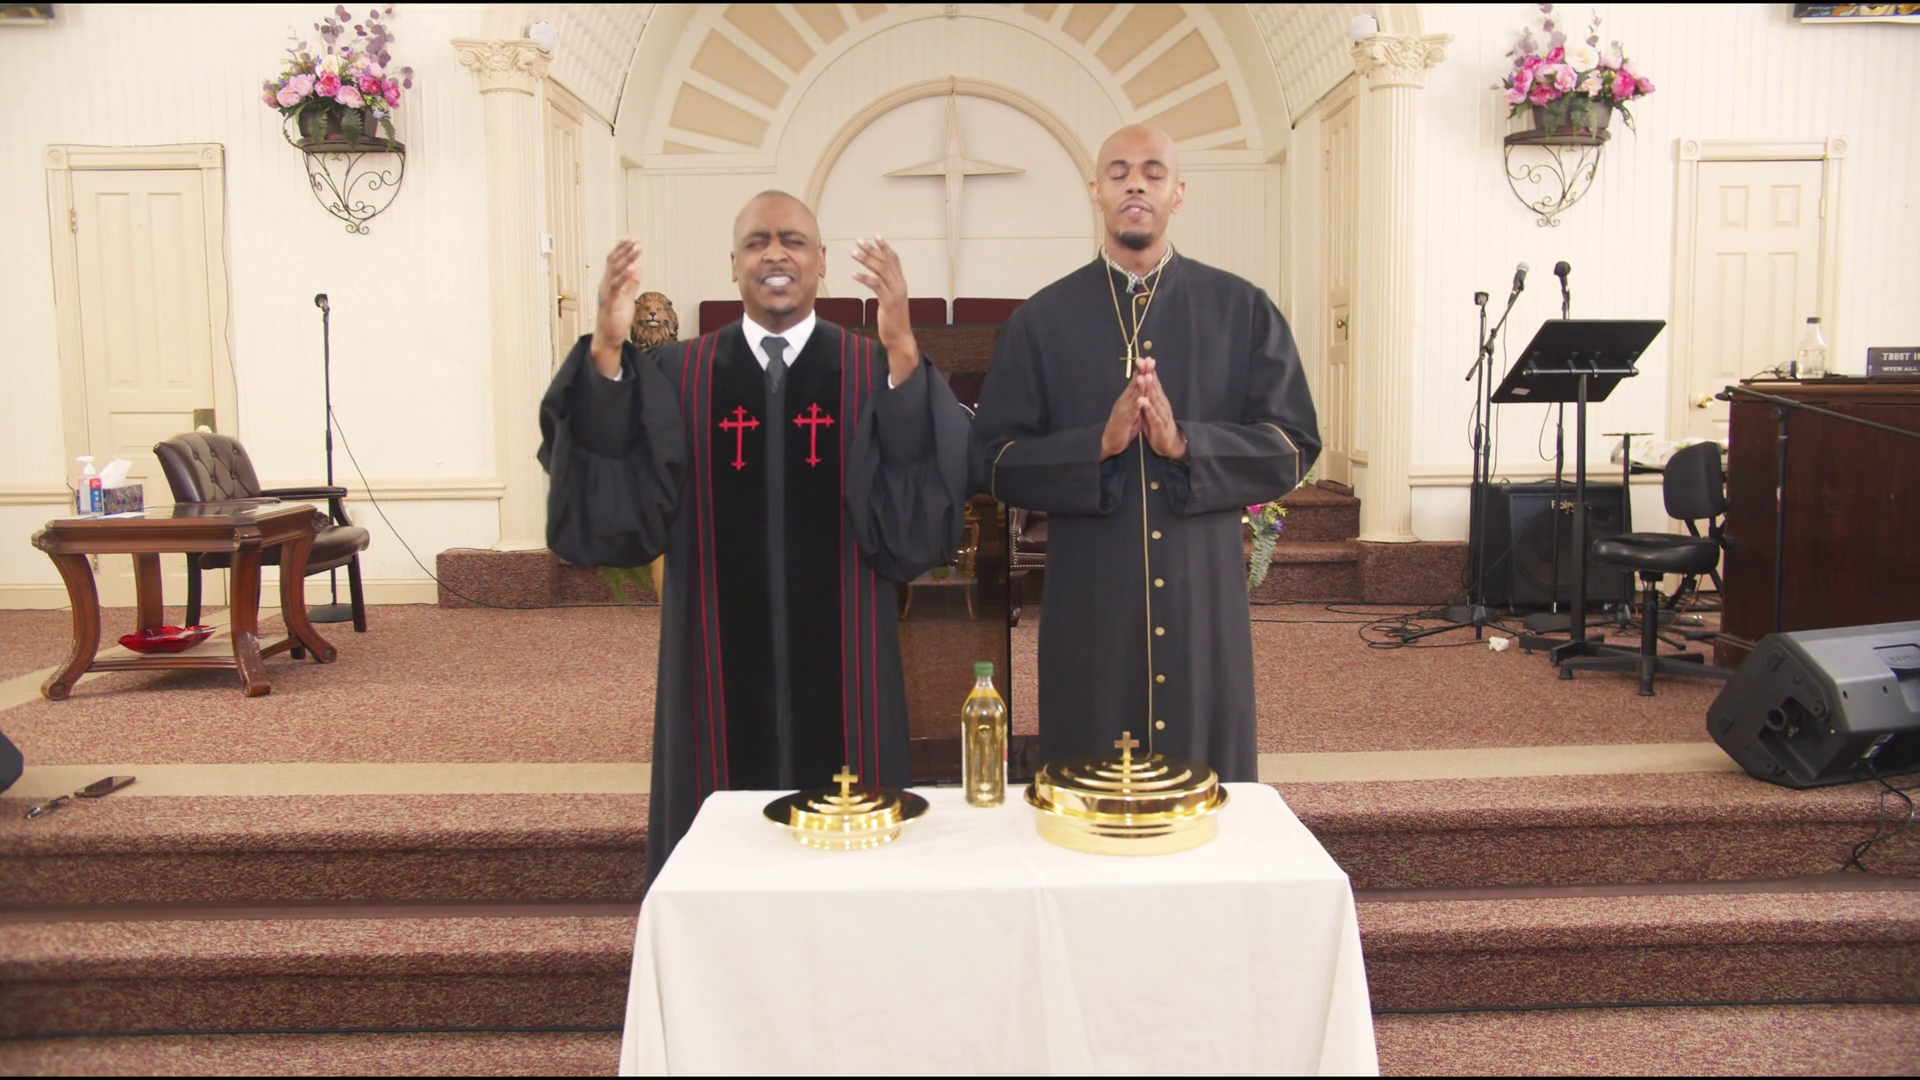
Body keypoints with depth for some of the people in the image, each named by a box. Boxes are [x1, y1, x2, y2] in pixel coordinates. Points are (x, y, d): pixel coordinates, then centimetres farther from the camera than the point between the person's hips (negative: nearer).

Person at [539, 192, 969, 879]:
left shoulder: (873, 373, 0)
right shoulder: (675, 377, 3)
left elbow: (919, 519, -15)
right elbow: (615, 514, -10)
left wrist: (904, 352, -26)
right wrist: (606, 351, -20)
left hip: (838, 673, 0)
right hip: (721, 674, 1)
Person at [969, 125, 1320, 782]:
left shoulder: (1243, 312, 4)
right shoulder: (1042, 321, 3)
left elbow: (1294, 446, -2)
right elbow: (993, 461, -2)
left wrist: (1186, 444, -18)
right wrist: (1098, 444, -18)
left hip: (1204, 599, 1)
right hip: (1088, 604, 0)